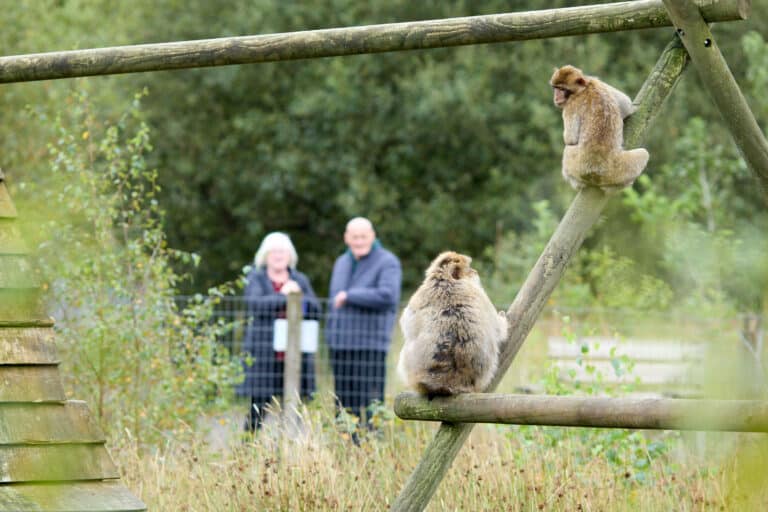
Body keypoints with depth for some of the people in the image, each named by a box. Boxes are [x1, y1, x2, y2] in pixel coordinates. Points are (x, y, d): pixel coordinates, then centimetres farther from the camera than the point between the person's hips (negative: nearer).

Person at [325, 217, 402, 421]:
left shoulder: (387, 262, -5)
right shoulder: (342, 263, 16)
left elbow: (387, 296, -21)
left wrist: (349, 295, -14)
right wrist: (330, 337, 21)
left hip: (370, 345, -6)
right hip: (341, 346, 6)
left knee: (371, 404, -10)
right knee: (345, 406, 5)